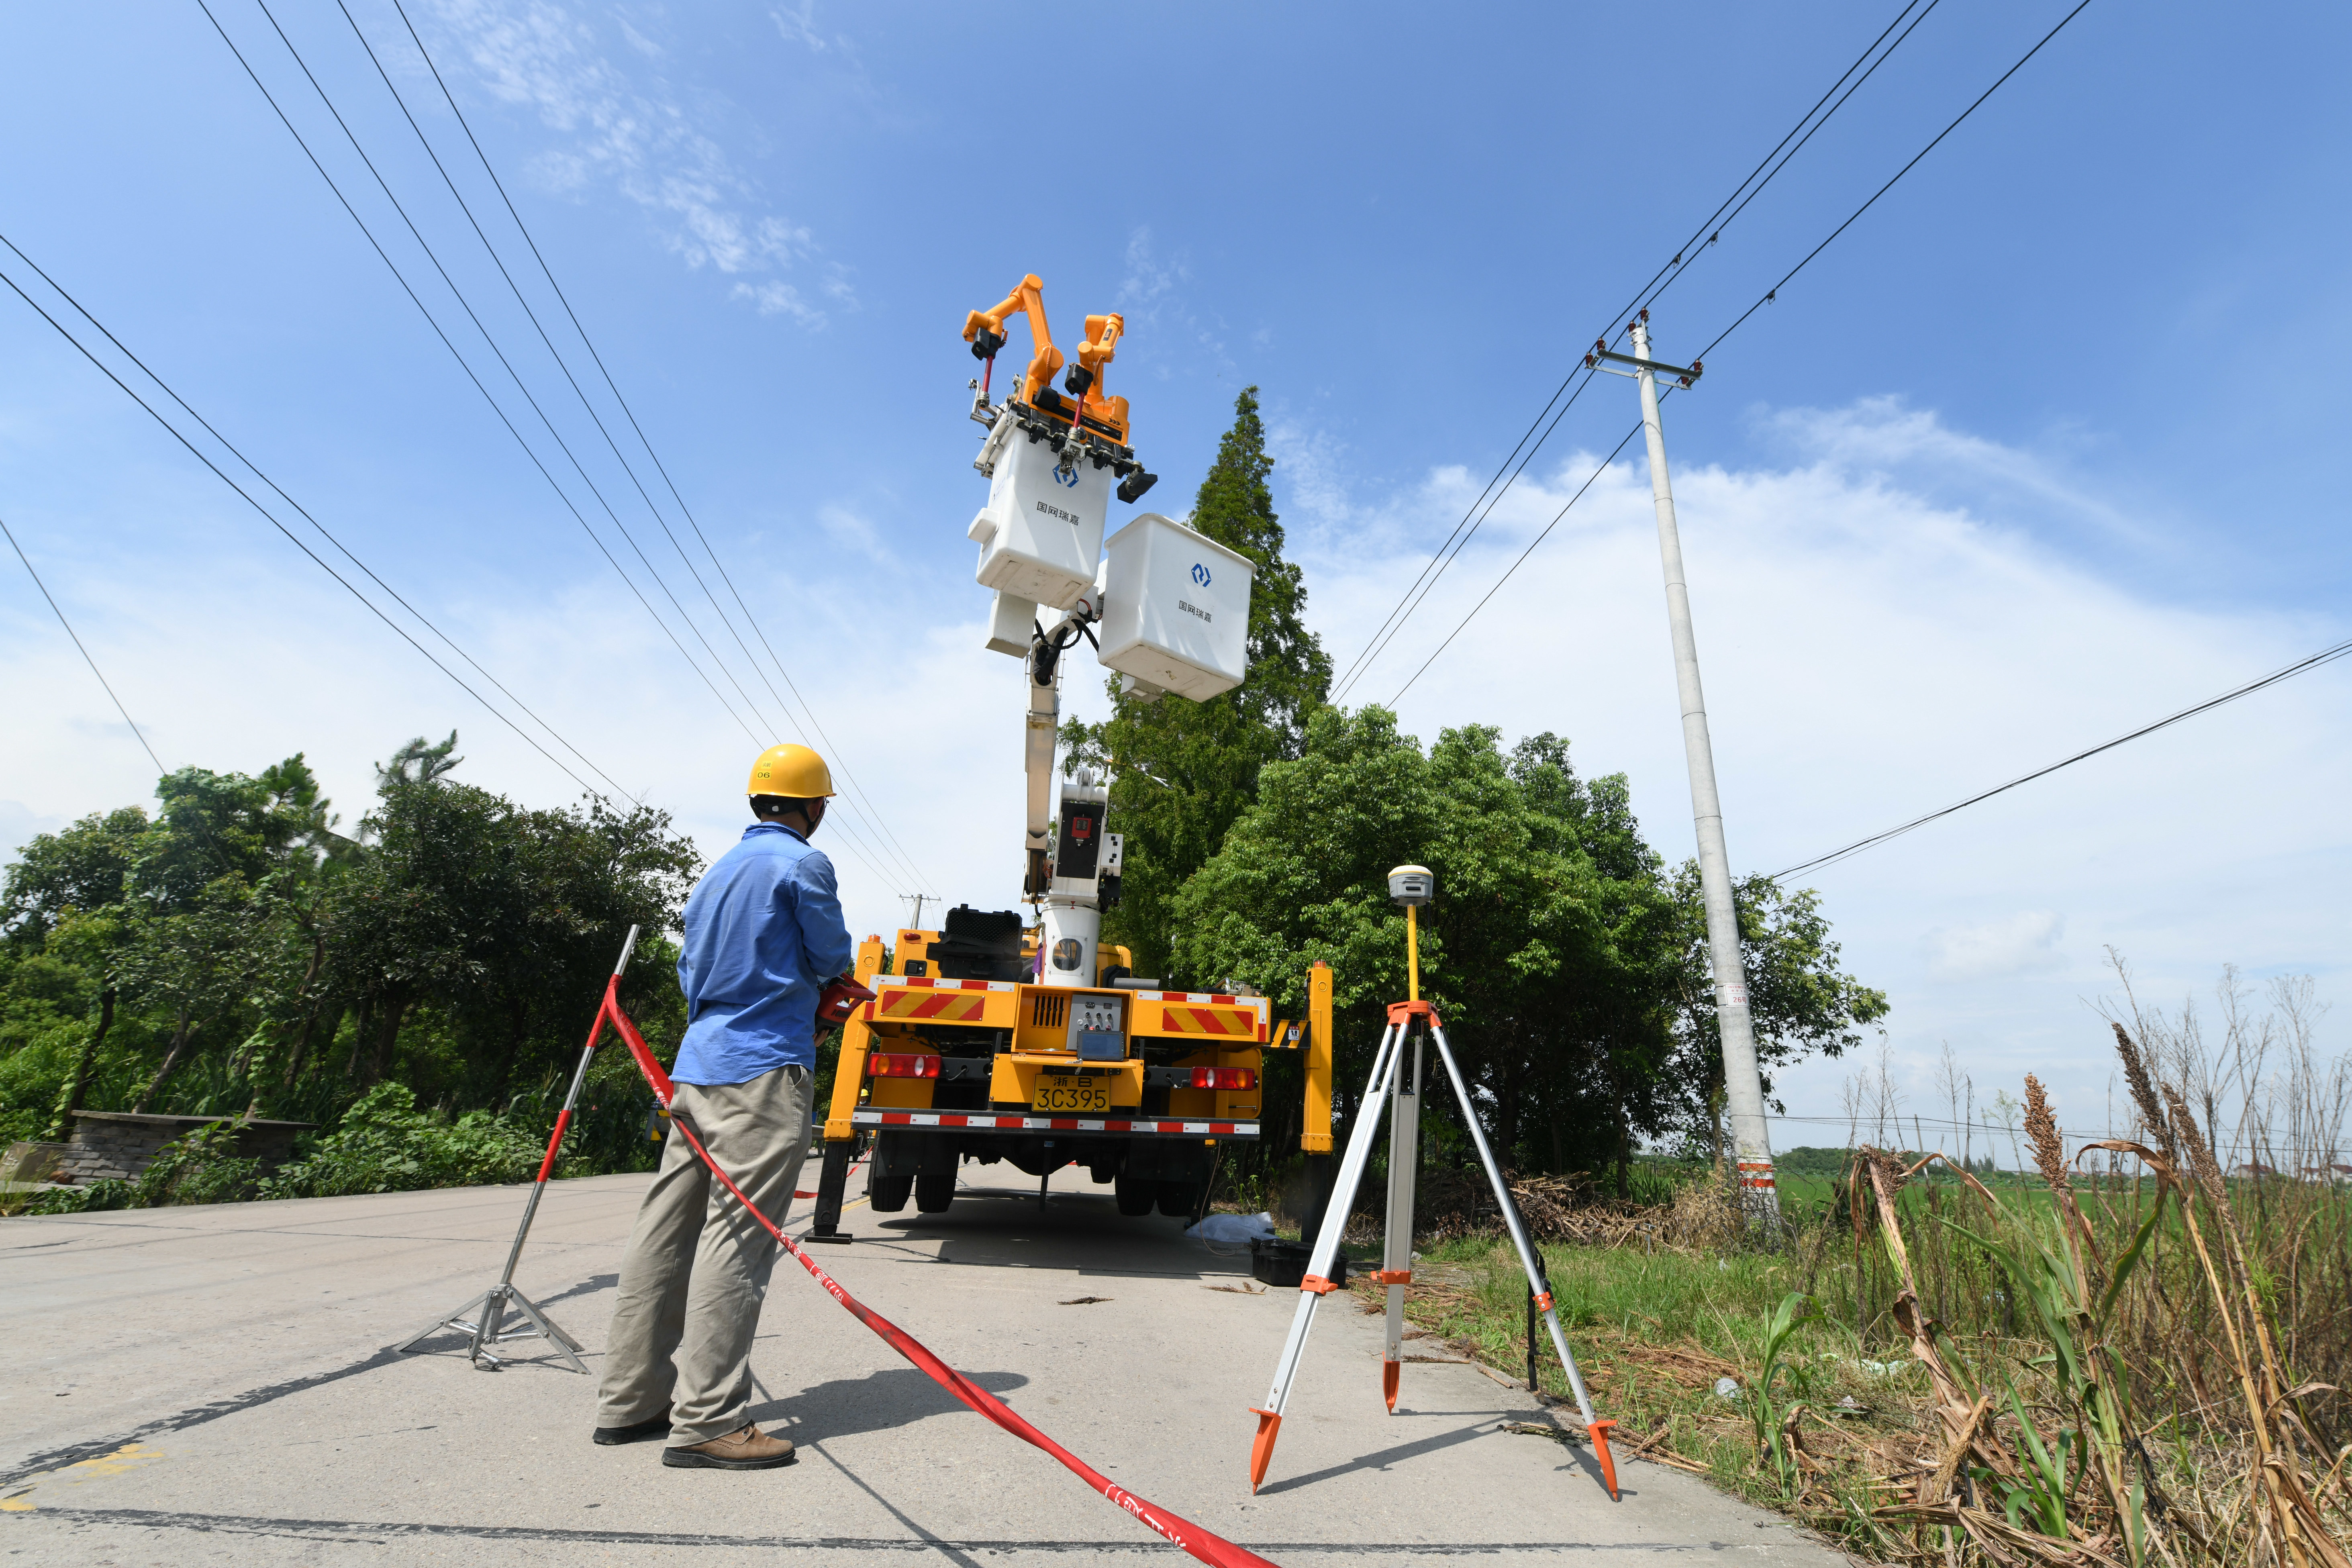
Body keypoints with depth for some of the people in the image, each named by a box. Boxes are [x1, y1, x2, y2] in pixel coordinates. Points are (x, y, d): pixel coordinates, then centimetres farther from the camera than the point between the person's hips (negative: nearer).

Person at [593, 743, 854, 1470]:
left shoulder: (718, 871, 19)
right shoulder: (802, 864, -8)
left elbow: (691, 968, 22)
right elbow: (833, 960, -3)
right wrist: (809, 973, 19)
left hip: (697, 1066, 9)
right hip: (763, 1070, -9)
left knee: (667, 1231, 12)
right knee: (737, 1238, -6)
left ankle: (631, 1401, 22)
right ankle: (708, 1421, -2)